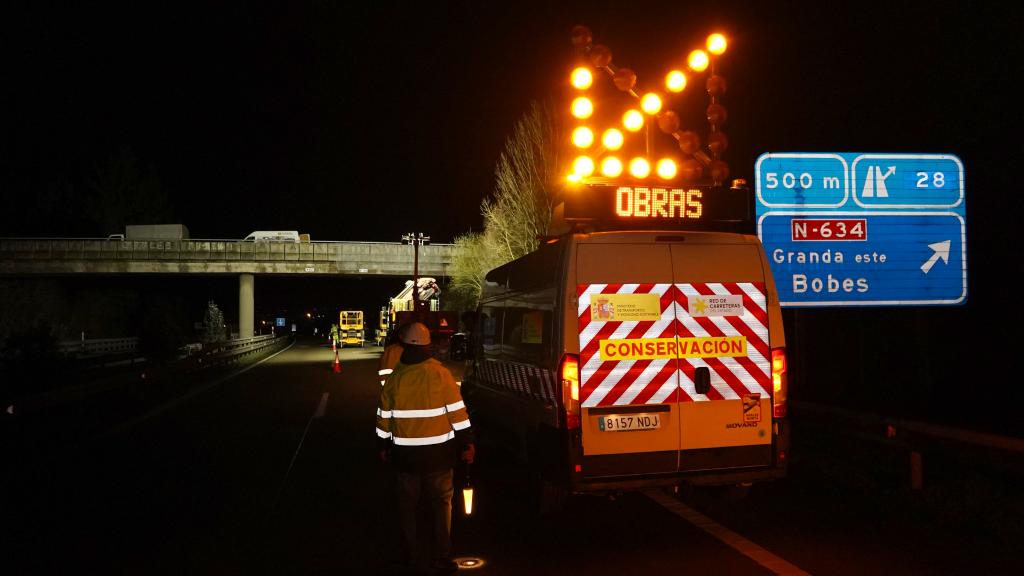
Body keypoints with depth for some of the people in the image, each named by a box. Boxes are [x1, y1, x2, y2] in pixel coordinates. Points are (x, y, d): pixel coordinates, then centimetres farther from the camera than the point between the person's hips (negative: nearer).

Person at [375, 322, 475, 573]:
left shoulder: (394, 378, -4)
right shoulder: (440, 374, -11)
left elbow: (384, 417, 4)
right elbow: (458, 412, -10)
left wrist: (384, 446, 17)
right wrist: (467, 444, -2)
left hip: (404, 453, 2)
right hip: (438, 452, -2)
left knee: (407, 503, 16)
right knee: (441, 503, 9)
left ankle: (408, 553, 25)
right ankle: (440, 557, 9)